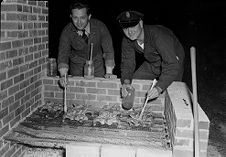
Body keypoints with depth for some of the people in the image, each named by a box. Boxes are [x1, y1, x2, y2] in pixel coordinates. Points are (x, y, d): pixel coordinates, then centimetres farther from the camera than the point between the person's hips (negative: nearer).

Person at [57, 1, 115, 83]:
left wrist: (109, 73, -21)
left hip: (98, 65, 0)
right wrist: (63, 75, -35)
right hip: (77, 66, 1)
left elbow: (108, 50, -15)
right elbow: (63, 54, -19)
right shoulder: (67, 31, -18)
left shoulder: (100, 26, -20)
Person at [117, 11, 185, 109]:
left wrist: (159, 88, -53)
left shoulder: (158, 36, -40)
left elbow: (172, 65, -42)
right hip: (151, 63, 5)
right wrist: (126, 82, -32)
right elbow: (127, 63, -12)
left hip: (173, 62, -5)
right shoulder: (127, 40, -19)